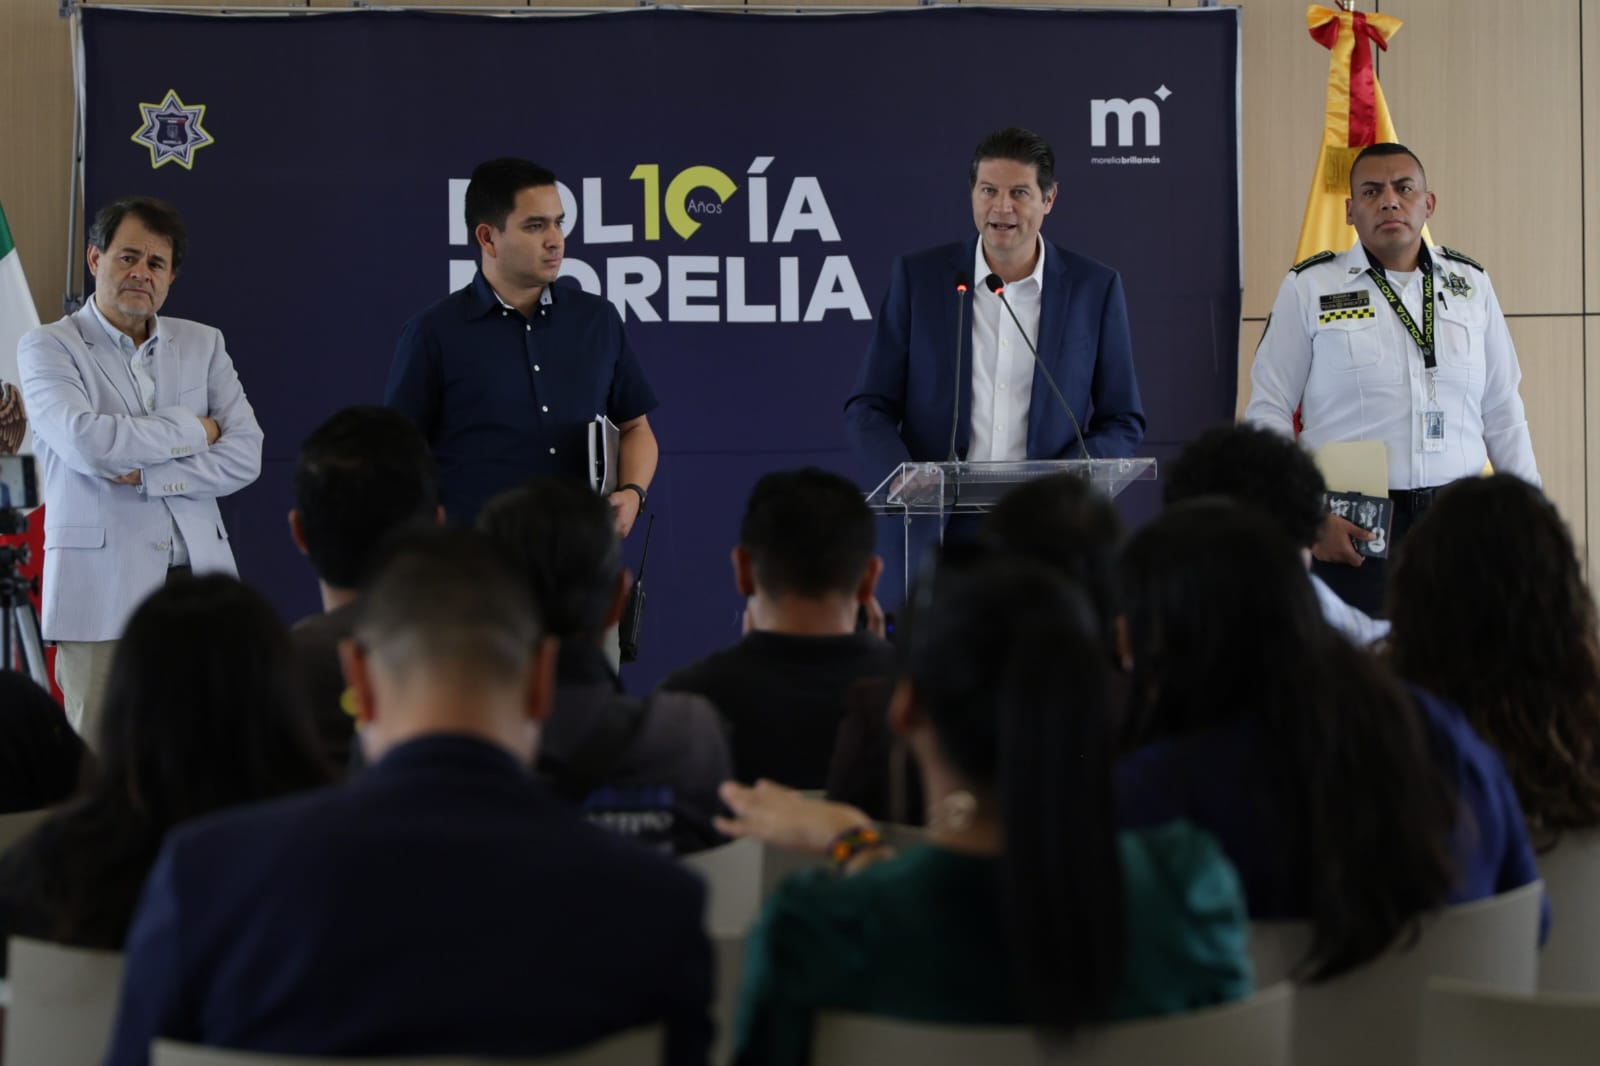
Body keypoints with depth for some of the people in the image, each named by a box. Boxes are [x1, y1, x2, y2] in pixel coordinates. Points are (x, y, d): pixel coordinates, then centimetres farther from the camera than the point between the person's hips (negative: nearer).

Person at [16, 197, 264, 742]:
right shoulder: (46, 346, 3)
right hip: (101, 589, -3)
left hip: (199, 579, 3)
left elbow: (245, 455, 3)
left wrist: (146, 476, -9)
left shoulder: (203, 344, 14)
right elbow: (88, 444, -15)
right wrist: (192, 429, -3)